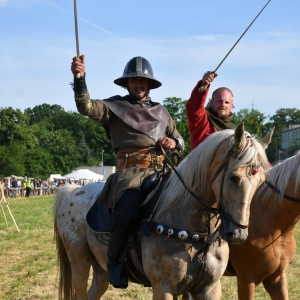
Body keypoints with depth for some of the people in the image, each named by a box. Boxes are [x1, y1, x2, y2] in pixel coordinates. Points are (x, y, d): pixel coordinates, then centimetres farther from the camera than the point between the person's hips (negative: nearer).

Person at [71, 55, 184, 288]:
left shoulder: (161, 111, 23)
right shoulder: (114, 106, 10)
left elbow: (179, 141, 28)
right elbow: (86, 107, -8)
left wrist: (174, 142, 4)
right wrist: (79, 78, -22)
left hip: (160, 170, 5)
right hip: (130, 171, -5)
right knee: (128, 212, -33)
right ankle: (115, 260, -9)